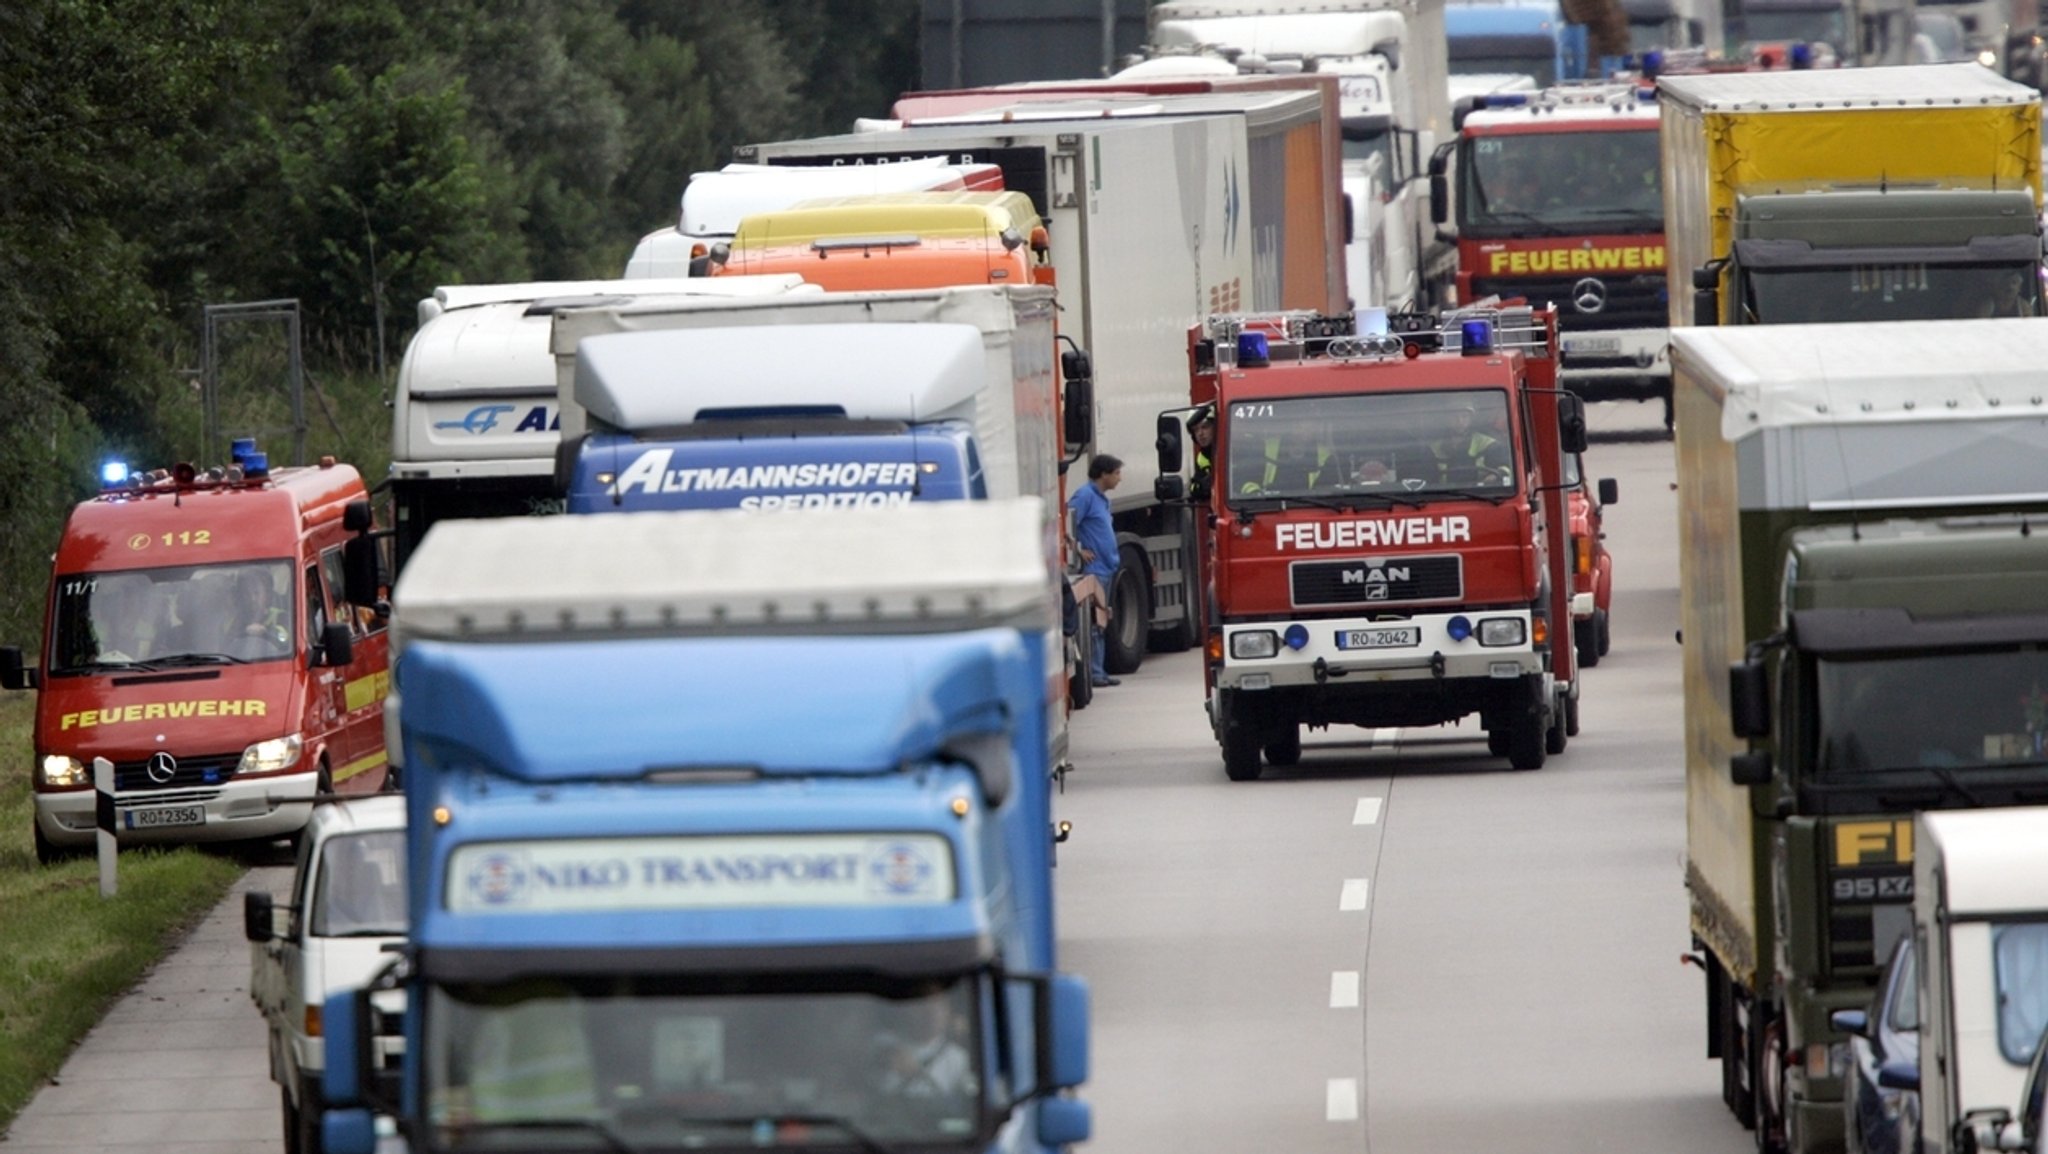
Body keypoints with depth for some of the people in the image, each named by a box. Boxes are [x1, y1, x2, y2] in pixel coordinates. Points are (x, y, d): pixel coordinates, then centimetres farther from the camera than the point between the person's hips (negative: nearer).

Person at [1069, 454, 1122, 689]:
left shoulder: (1101, 499, 16)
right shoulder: (1085, 495, -13)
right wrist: (1079, 550, -17)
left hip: (1106, 569, 10)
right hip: (1093, 569, -10)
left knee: (1099, 624, 11)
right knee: (1093, 623, -9)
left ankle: (1098, 671, 15)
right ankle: (1093, 672, -8)